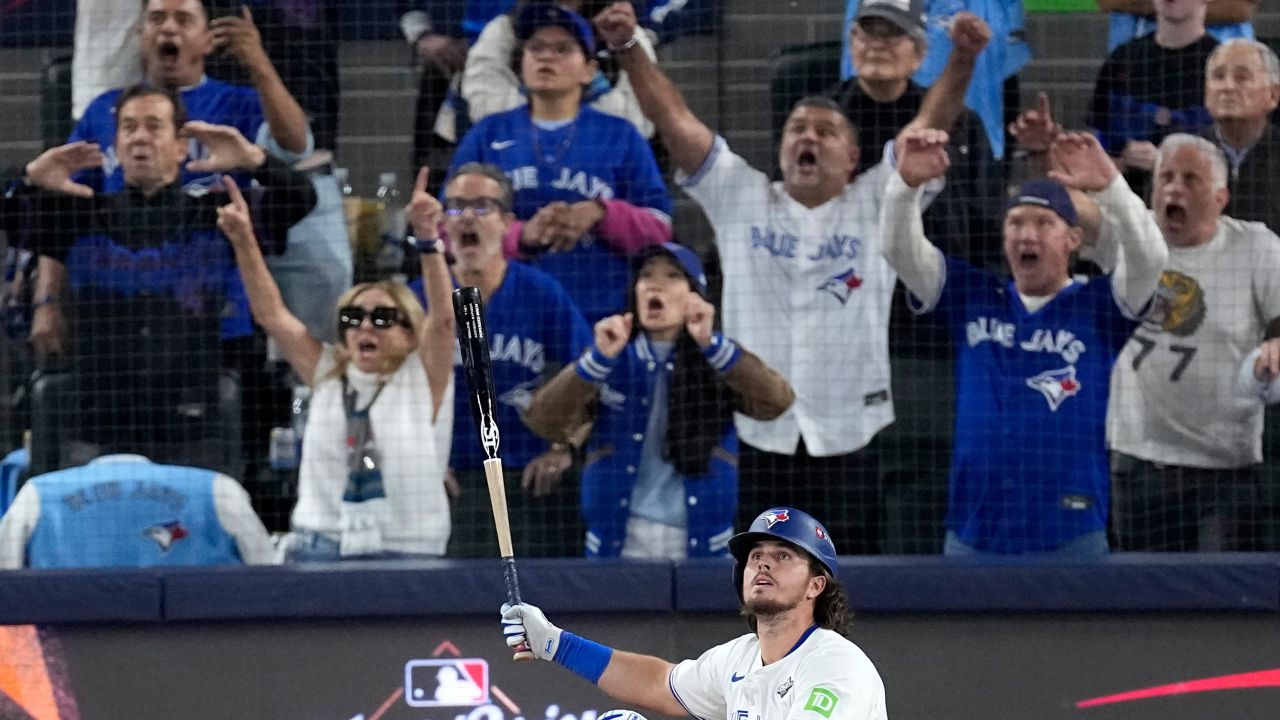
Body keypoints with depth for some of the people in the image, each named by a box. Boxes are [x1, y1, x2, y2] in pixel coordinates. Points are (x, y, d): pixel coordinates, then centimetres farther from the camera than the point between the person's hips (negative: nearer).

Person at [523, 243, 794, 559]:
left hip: (701, 546, 0)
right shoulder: (612, 365, 6)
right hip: (621, 545, 1)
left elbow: (776, 402, -14)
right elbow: (545, 422, -8)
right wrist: (600, 358, -20)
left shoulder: (720, 361, 4)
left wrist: (710, 344, -25)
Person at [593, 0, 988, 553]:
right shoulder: (740, 198, 10)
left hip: (851, 439, -1)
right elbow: (674, 118, 4)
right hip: (755, 438, 1)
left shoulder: (875, 205, 8)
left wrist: (962, 62, -20)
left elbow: (930, 126, -4)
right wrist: (629, 51, -8)